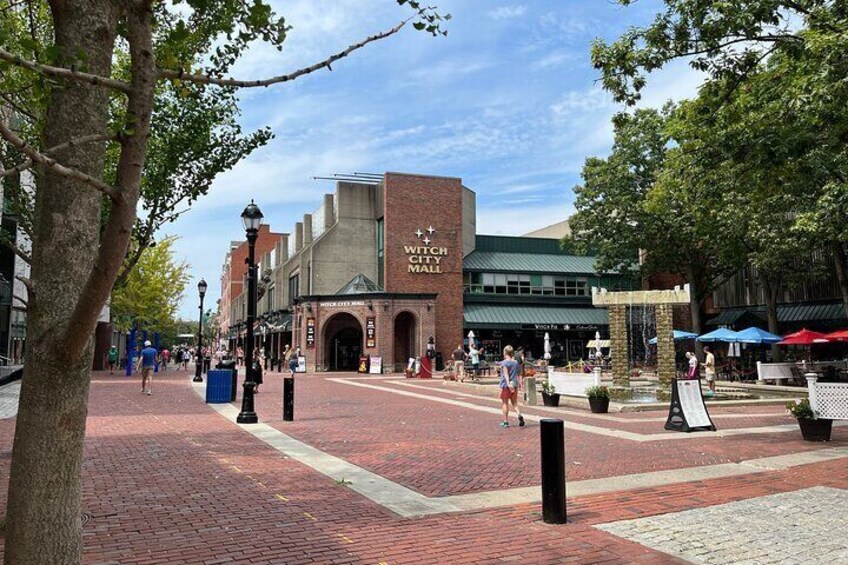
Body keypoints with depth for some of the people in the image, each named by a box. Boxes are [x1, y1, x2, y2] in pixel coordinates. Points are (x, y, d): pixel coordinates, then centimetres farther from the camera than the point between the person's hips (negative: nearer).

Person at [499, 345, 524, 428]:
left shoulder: (504, 363, -9)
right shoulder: (516, 362, 8)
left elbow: (506, 374, -21)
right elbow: (517, 375, 15)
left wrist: (508, 384, -31)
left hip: (506, 385, -5)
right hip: (514, 385, 5)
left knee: (505, 403, 6)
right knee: (514, 403, 11)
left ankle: (506, 422, 11)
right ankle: (519, 414, -16)